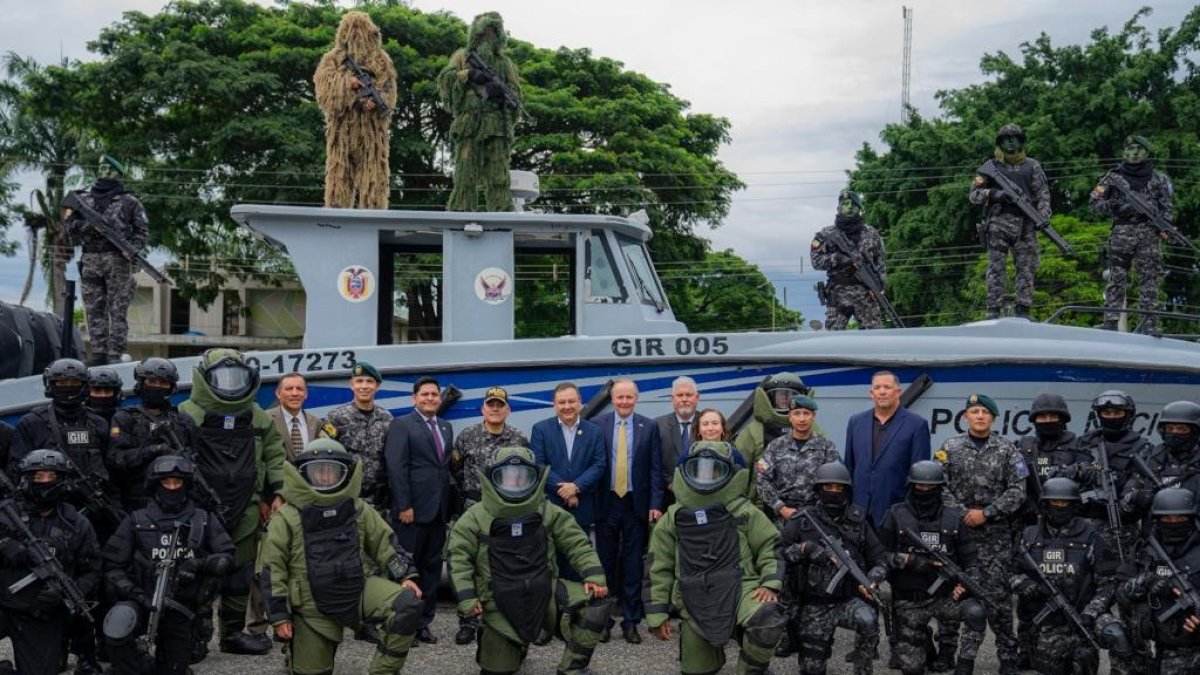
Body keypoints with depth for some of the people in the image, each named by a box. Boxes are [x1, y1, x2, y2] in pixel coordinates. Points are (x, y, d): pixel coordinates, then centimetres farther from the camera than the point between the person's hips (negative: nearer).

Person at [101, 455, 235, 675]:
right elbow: (113, 564, -1)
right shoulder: (137, 522, 2)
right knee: (118, 627, -33)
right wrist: (134, 592, -16)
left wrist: (200, 564, -20)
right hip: (143, 601, -2)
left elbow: (226, 556, -1)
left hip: (181, 607, 2)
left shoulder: (204, 521, 6)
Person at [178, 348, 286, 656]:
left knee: (240, 578, 12)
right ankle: (196, 637, 11)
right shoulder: (188, 415, -5)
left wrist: (277, 494, 9)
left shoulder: (257, 418, 11)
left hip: (244, 514, 5)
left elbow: (275, 455, 16)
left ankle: (234, 633, 24)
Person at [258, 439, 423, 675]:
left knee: (408, 604, -23)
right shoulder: (287, 518, -8)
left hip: (360, 588, 2)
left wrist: (406, 576, -2)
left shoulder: (358, 509, 3)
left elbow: (385, 544, 11)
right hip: (314, 607, -2)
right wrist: (279, 615, -9)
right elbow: (271, 568, -6)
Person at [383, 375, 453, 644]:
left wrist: (449, 506, 6)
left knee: (432, 566, 9)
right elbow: (396, 467, -10)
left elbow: (447, 466, 14)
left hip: (438, 510, 6)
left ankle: (423, 623, 18)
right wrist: (404, 506, -16)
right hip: (413, 509, -6)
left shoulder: (446, 428, 16)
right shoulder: (401, 425, -3)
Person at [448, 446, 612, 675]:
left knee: (595, 602, -17)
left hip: (545, 595, 2)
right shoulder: (476, 518, -7)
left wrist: (594, 575, -12)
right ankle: (516, 646, 42)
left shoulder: (548, 512, 1)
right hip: (500, 606, -2)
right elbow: (459, 558, -7)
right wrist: (467, 598, -15)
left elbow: (577, 544, 1)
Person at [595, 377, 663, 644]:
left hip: (636, 504, 0)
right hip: (607, 503, 0)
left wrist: (655, 504, -6)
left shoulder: (649, 427, 2)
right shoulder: (598, 425, 0)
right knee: (606, 564, 7)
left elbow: (655, 469, 1)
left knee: (633, 565, 5)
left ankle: (630, 622, 13)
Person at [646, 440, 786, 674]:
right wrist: (657, 613, 7)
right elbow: (660, 566, 10)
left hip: (739, 588, -3)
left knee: (767, 620, -35)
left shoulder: (743, 511, 3)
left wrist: (770, 584, -13)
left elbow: (770, 547, 4)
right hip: (696, 601, 3)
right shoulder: (673, 517, 8)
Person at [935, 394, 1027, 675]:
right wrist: (961, 513, -11)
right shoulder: (950, 448, 4)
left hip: (996, 534, -1)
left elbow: (1017, 491, -2)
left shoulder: (1006, 450, 3)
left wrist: (985, 513, -10)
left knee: (998, 595, 0)